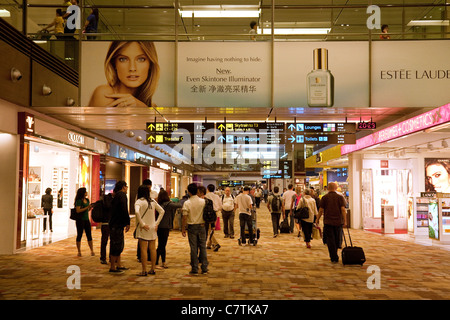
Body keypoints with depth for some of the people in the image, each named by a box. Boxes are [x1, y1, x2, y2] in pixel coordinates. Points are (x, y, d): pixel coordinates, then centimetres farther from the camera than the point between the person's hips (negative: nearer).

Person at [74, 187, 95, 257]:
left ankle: (92, 251, 9)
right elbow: (78, 210, -19)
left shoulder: (87, 200, 11)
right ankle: (79, 252, 10)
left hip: (86, 219, 6)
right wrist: (87, 207, -20)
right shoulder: (79, 201, -11)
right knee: (79, 235, 2)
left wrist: (90, 207, 0)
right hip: (80, 220, -6)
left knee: (89, 235, 5)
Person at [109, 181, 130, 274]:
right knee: (116, 246, -6)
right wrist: (128, 223, -16)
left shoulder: (117, 195, 18)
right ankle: (113, 267, -1)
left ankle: (119, 265, 23)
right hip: (117, 225, -10)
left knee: (119, 245, 16)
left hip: (115, 224, 10)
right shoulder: (122, 195, -11)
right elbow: (124, 210, -20)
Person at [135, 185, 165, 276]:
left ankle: (144, 270, -2)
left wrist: (142, 224, -19)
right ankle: (152, 269, 18)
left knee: (143, 249, -3)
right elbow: (162, 211, 10)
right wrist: (156, 223, 8)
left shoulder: (139, 201, -8)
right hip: (152, 228, 6)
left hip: (144, 228, -6)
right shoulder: (153, 201, 8)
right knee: (152, 248, 11)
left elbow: (137, 212, -26)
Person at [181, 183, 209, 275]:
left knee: (194, 248, 3)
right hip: (202, 226, 2)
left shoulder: (187, 203, -11)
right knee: (203, 247, 10)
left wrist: (183, 229, -2)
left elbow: (185, 217, -11)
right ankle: (204, 268, 14)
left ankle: (194, 269, 8)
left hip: (192, 227, -2)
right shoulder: (203, 201, -3)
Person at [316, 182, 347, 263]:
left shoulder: (324, 197, -2)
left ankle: (334, 258, -3)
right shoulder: (340, 197, 1)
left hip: (328, 222, -2)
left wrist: (317, 219, 9)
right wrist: (345, 220, -2)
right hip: (338, 222, 2)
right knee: (337, 240, 16)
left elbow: (321, 210, -3)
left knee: (330, 240, 1)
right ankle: (335, 256, 28)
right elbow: (343, 209, -6)